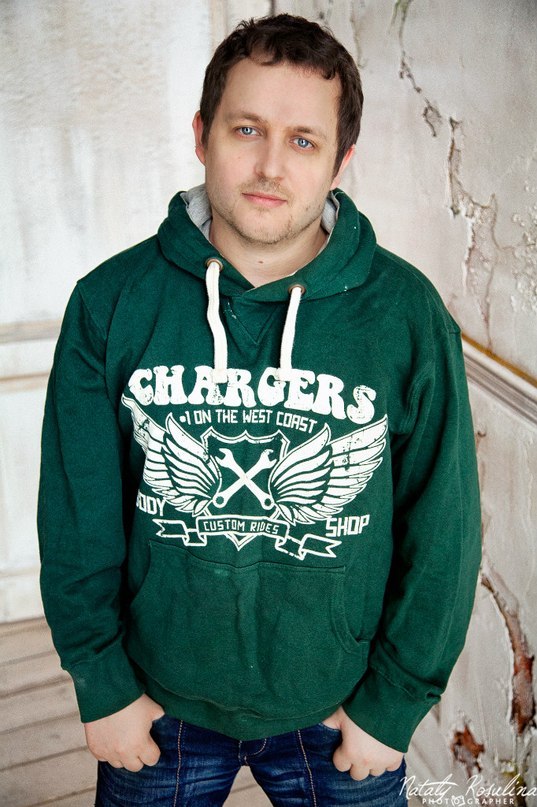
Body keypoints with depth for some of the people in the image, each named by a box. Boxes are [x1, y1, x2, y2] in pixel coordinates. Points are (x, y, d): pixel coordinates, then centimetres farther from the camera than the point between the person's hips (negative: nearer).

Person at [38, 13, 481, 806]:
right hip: (159, 706, 1)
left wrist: (394, 704, -4)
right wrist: (101, 683, -2)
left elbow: (442, 529, -8)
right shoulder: (111, 301, -13)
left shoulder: (407, 314, -15)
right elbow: (78, 517, -6)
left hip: (338, 709, 0)